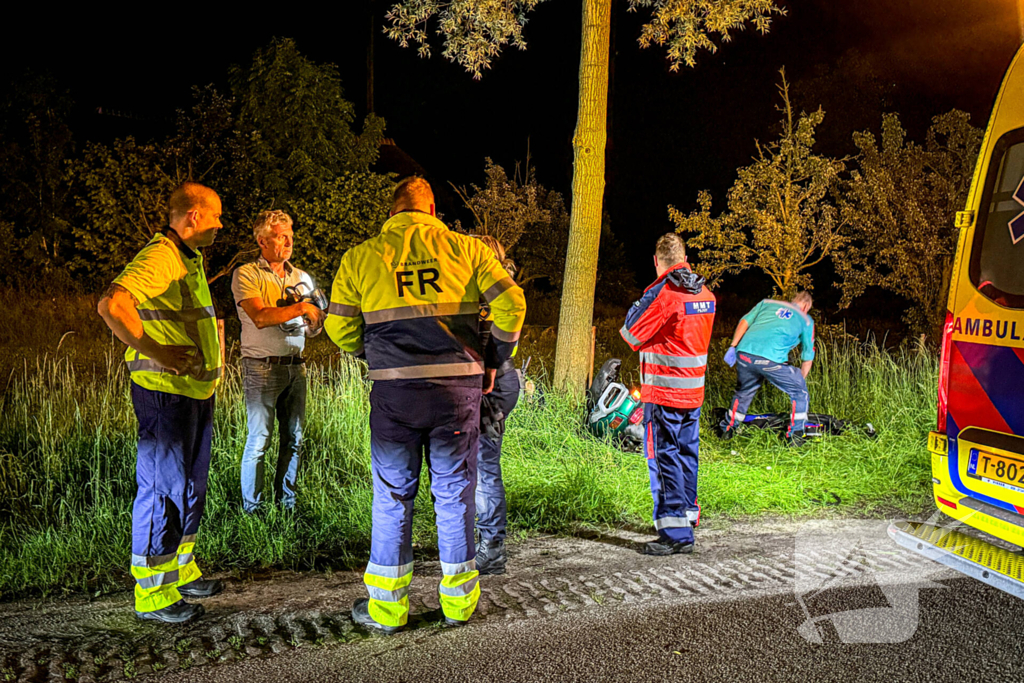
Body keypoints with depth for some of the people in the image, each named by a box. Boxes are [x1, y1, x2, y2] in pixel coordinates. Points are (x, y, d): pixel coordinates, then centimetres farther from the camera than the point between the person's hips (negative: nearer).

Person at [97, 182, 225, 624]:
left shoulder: (190, 260, 17)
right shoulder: (159, 257, -17)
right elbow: (111, 305, -32)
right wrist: (155, 353, -26)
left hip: (195, 392, 10)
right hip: (165, 393, -10)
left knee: (190, 486, 18)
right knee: (163, 490, -2)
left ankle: (180, 571, 33)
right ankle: (152, 592, 9)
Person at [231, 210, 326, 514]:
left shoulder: (302, 277, 16)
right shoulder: (246, 275, -2)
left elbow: (311, 330, 18)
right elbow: (260, 317, -18)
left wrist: (315, 324, -5)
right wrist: (301, 308, -18)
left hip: (295, 366, 6)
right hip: (262, 367, -5)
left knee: (294, 440, 8)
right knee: (259, 440, -3)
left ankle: (286, 503, 19)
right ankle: (252, 509, 9)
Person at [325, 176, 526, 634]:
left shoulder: (360, 257, 6)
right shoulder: (465, 248, 5)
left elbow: (339, 327, 7)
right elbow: (511, 303, -2)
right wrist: (493, 360, 10)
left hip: (394, 390, 0)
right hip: (459, 386, 1)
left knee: (392, 496, 11)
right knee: (455, 493, 11)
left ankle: (386, 606, 19)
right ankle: (458, 600, 22)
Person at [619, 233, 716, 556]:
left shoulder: (662, 292, -16)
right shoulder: (705, 294, 9)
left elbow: (631, 334, -11)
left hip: (663, 390, -8)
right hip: (694, 389, 8)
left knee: (664, 457, -3)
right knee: (687, 454, 16)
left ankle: (675, 533, -2)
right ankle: (688, 516, 26)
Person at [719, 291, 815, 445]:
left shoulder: (767, 303, 28)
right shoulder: (806, 320, 22)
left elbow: (744, 321, 15)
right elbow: (808, 358, 25)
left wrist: (733, 346, 14)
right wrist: (801, 380, 36)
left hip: (743, 352, 4)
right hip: (771, 358, -4)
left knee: (743, 391, 29)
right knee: (799, 390, 18)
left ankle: (726, 430, 37)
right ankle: (795, 436, 19)